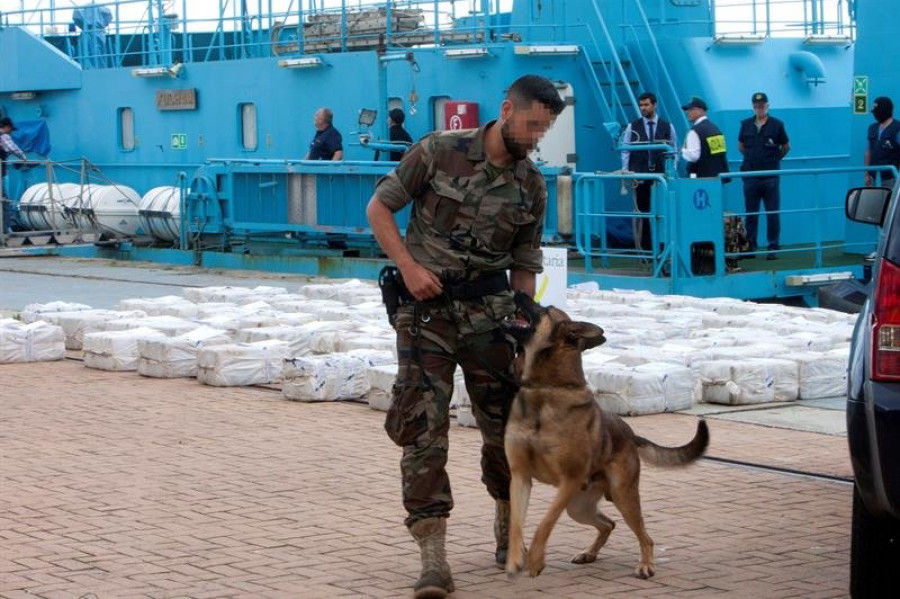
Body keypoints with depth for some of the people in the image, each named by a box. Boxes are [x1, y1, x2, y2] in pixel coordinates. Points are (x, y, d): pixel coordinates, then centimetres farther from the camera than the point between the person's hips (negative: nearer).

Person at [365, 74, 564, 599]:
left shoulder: (532, 187, 4)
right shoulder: (439, 152, -7)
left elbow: (525, 264, 12)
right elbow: (380, 206, -1)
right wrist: (409, 267, -13)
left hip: (489, 308, 3)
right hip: (426, 306, -3)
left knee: (503, 422, 8)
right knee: (424, 426, -10)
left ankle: (507, 528, 32)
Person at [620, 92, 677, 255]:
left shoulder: (667, 126, 6)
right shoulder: (633, 127, 5)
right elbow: (625, 150, 4)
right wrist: (625, 173, -4)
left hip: (661, 174, 0)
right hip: (640, 174, 0)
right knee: (642, 212, 3)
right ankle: (645, 247, 8)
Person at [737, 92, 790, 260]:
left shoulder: (776, 125, 0)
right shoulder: (746, 125, 7)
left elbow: (786, 147, 10)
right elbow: (741, 146, 20)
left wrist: (774, 158, 8)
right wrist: (753, 158, 12)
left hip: (770, 175, -3)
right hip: (750, 175, 3)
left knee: (773, 213, -1)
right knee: (750, 213, 7)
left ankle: (773, 247, 2)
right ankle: (750, 246, 13)